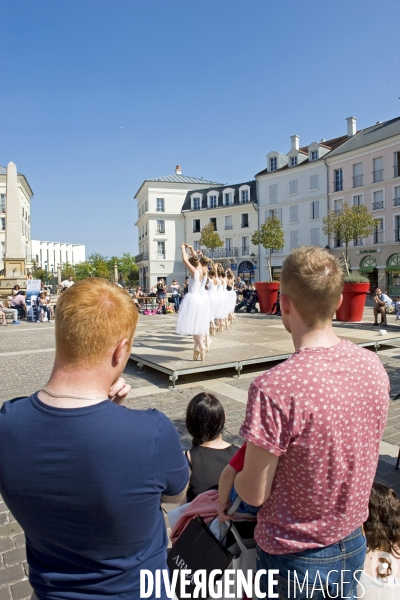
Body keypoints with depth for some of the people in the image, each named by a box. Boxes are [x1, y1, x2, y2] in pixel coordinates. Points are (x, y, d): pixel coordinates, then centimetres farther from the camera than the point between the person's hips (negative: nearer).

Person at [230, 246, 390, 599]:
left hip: (295, 558, -5)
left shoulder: (275, 389, -34)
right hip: (353, 544, 5)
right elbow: (352, 457, 2)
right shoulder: (374, 366, -13)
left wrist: (236, 478, 0)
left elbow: (254, 493, -21)